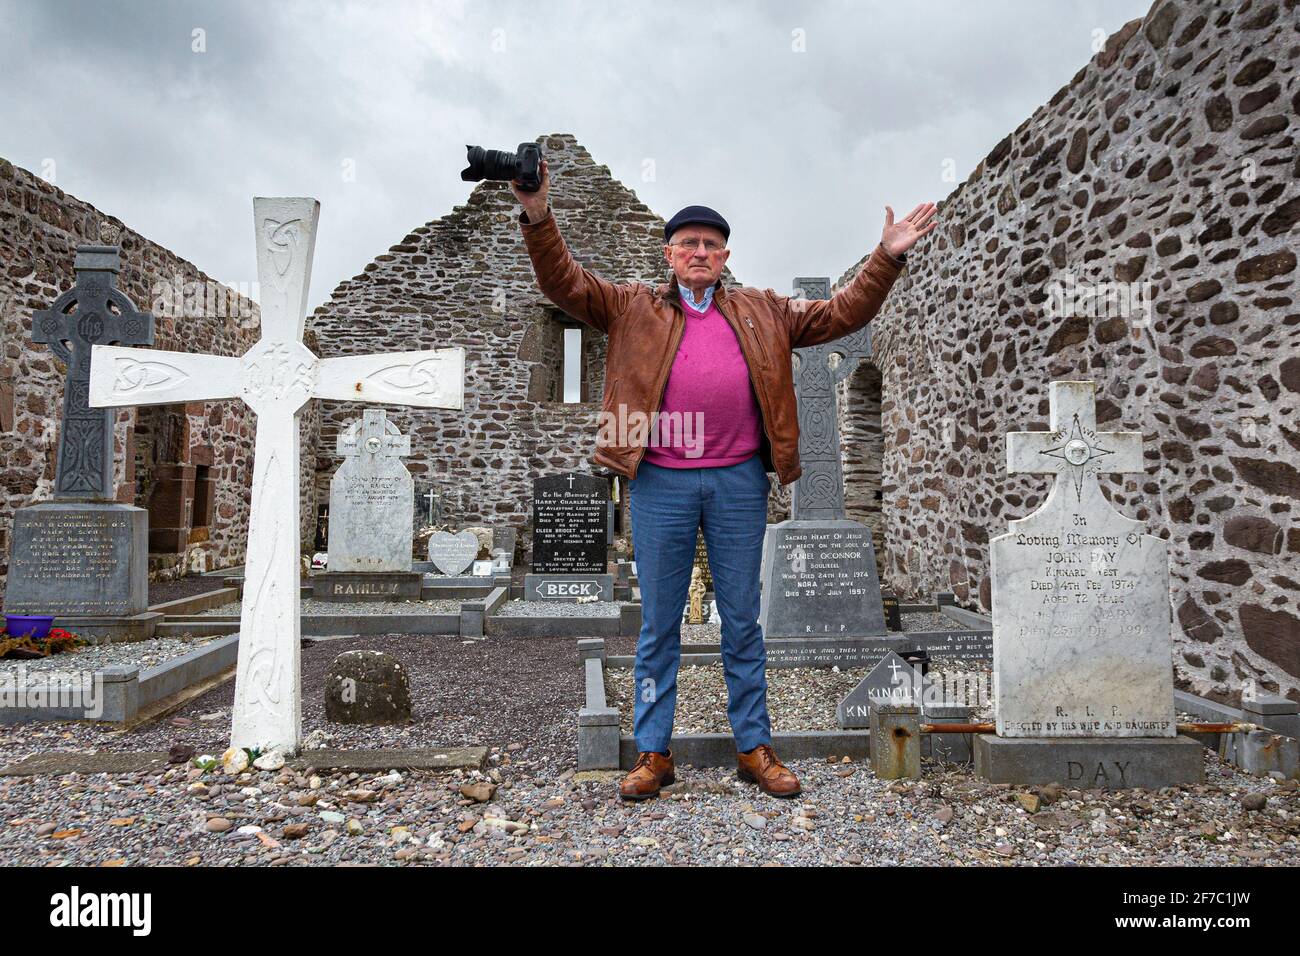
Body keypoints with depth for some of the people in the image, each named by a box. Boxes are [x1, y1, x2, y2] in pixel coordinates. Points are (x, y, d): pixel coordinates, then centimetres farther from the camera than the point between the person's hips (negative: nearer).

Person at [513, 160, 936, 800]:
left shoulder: (762, 313, 16)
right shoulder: (632, 308, 11)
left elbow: (839, 315, 16)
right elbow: (564, 284, 2)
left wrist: (886, 259, 7)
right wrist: (539, 219, -12)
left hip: (739, 481, 2)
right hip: (660, 482, -1)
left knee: (742, 620, 10)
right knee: (658, 623, 7)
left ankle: (754, 748, 23)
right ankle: (653, 753, 19)